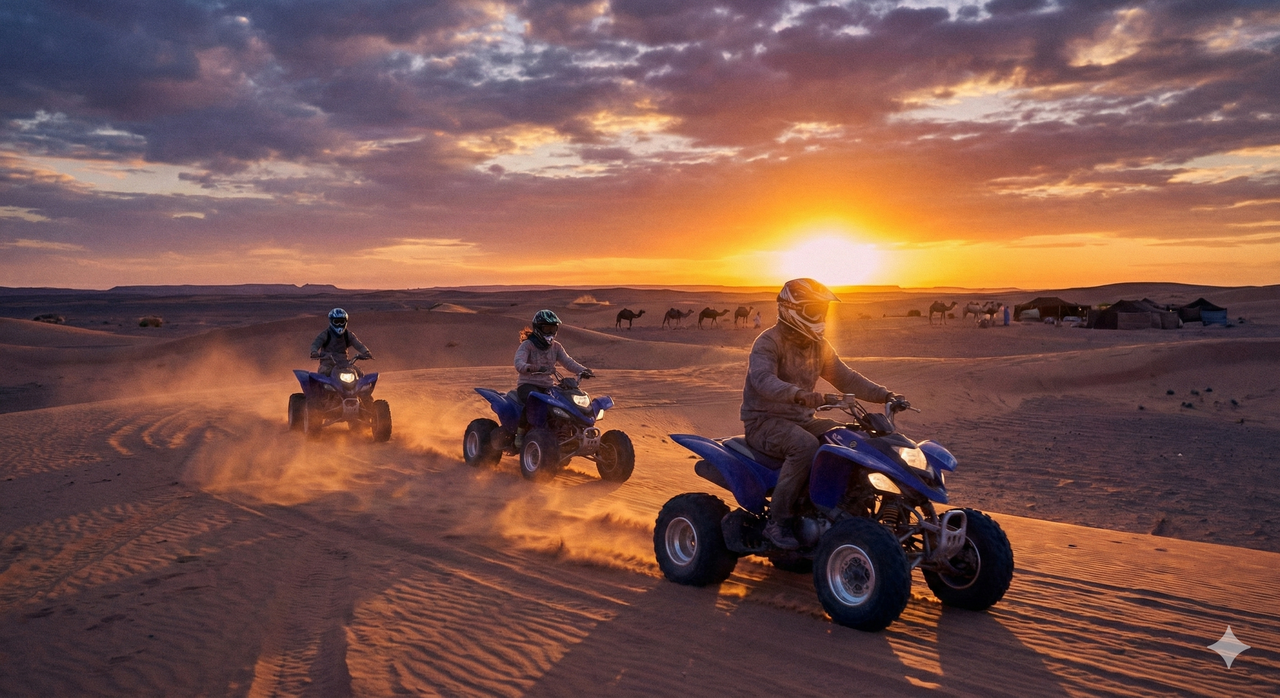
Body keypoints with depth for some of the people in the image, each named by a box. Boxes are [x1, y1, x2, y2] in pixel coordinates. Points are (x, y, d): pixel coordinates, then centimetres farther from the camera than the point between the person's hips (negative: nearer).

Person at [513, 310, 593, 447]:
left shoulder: (556, 347, 12)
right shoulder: (527, 345, -6)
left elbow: (568, 361, -3)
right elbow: (519, 363, -24)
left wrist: (583, 370, -23)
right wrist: (529, 368, -48)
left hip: (548, 386, 6)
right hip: (528, 384, -6)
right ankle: (521, 430, -16)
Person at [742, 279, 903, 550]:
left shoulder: (819, 346, 12)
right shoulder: (768, 342, -15)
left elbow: (844, 377, 14)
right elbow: (763, 379, -33)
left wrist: (883, 395, 0)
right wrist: (798, 393, -51)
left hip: (803, 420, 8)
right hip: (765, 422, -8)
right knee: (806, 446, -35)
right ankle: (778, 520, -24)